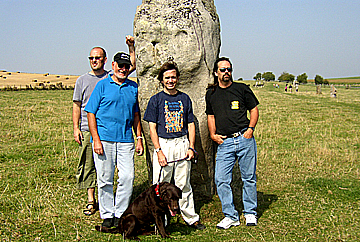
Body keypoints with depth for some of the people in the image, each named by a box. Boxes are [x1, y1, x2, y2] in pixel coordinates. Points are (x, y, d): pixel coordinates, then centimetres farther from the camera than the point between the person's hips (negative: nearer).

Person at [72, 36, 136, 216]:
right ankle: (91, 200, 11)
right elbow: (76, 106, 9)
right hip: (87, 130, 0)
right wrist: (76, 128, 1)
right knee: (88, 165, 2)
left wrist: (131, 47, -7)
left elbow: (132, 66, 4)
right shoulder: (83, 80, 8)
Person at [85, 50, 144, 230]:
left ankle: (120, 214, 9)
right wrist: (96, 140, -9)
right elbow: (91, 113, 0)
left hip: (126, 140, 3)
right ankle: (107, 216, 13)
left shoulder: (133, 87, 15)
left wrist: (139, 138, 11)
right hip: (104, 139, -3)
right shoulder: (102, 85, 3)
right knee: (105, 179, 2)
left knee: (127, 177, -4)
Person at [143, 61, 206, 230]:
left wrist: (191, 147, 2)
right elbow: (152, 127, -2)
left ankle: (191, 218, 18)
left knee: (184, 184, 8)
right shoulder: (156, 99, 2)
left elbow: (190, 124, 12)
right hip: (163, 144, -2)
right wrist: (159, 151, -11)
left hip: (182, 144, 2)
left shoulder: (184, 98, 11)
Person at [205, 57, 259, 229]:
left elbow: (254, 110, 10)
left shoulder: (242, 89, 5)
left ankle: (250, 213, 21)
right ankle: (231, 216, 7)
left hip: (245, 139, -2)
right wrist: (213, 134, 6)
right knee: (221, 180, -5)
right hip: (224, 142, 2)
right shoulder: (211, 94, 12)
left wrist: (250, 128, -5)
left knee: (249, 178, 5)